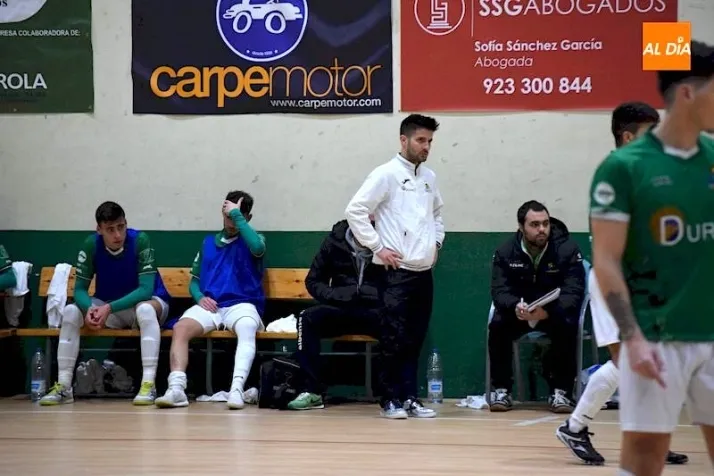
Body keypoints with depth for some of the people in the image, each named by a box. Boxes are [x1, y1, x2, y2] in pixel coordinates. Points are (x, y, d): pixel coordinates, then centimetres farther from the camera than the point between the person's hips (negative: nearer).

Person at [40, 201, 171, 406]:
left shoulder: (140, 240, -23)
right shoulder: (91, 244, -14)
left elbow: (146, 289, -27)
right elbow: (80, 289, -11)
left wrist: (109, 308, -37)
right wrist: (89, 309, -34)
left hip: (141, 303, -4)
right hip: (107, 307, 4)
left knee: (145, 310, -38)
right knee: (71, 312, -21)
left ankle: (149, 384, -42)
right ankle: (63, 386, -18)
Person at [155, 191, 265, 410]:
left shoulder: (252, 240, 10)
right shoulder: (208, 242, 21)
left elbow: (258, 247, -17)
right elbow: (194, 279, 23)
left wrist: (236, 215, -10)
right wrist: (200, 297, -1)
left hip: (242, 305, -3)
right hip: (210, 305, 3)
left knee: (247, 330, -39)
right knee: (180, 328, -29)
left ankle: (237, 388, -54)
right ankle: (176, 388, -40)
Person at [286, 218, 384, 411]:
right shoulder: (335, 240, 2)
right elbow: (313, 281, 11)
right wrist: (335, 294, -8)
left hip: (376, 312, -2)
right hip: (340, 311, 2)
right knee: (308, 318, -26)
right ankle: (312, 391, -23)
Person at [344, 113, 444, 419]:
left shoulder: (429, 177, 13)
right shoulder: (386, 174, -8)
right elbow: (355, 211, -12)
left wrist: (436, 242, 15)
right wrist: (377, 247, -12)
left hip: (424, 271, 6)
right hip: (396, 272, -6)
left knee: (415, 339, 9)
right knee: (394, 339, -4)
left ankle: (408, 397, 14)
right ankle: (390, 400, 4)